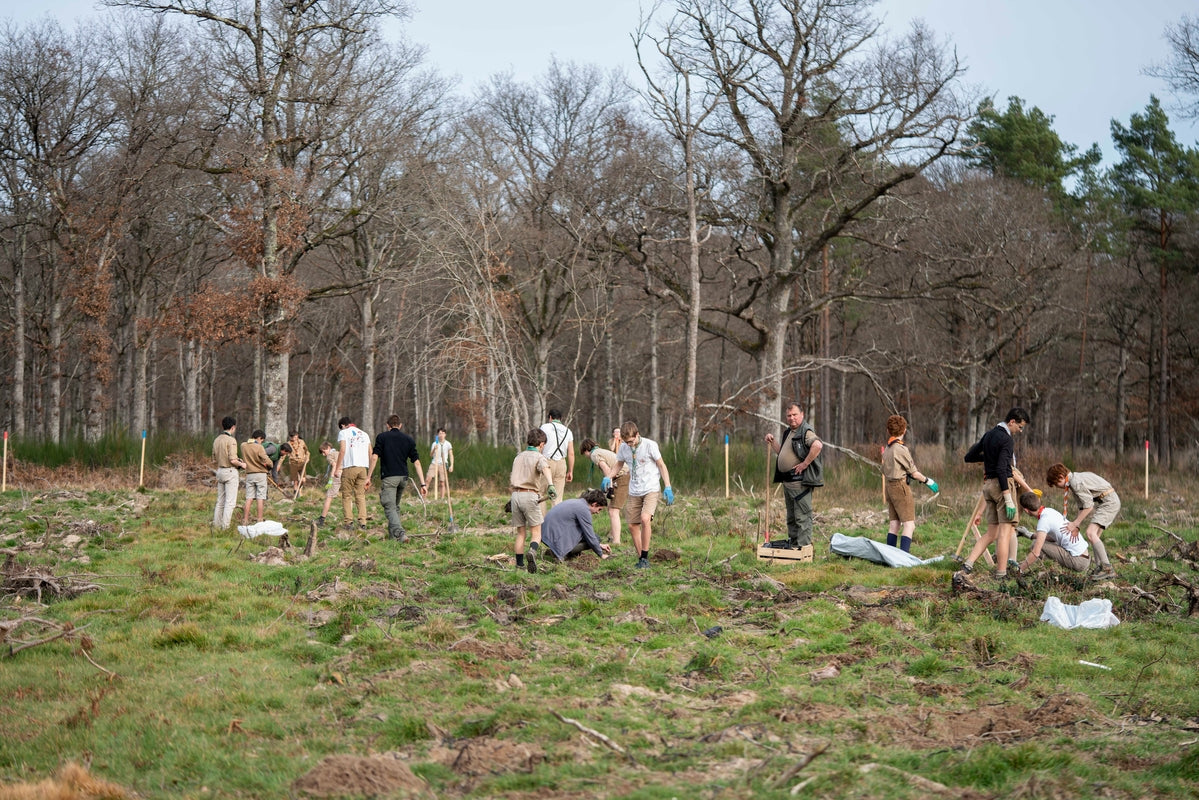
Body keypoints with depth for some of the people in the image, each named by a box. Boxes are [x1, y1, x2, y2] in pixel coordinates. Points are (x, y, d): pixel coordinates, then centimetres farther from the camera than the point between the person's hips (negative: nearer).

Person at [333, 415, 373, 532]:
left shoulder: (343, 433, 6)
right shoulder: (364, 434, 20)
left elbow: (342, 450, -8)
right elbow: (371, 454, 15)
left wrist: (337, 468, -7)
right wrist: (369, 475, 17)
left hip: (349, 467, -4)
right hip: (363, 467, 4)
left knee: (347, 496, 3)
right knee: (361, 496, 6)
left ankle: (349, 522, -6)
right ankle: (362, 523, -5)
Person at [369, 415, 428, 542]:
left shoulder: (382, 437, 2)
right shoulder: (409, 439, 11)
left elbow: (374, 457, -8)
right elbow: (417, 462, 5)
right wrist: (423, 483, 3)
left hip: (388, 478, -4)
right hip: (403, 477, 4)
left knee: (390, 508, -9)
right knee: (396, 507, 21)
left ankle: (400, 533, -30)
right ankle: (392, 535, 24)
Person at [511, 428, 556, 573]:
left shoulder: (518, 457, 19)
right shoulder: (539, 458, 0)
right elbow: (545, 469, -23)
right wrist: (550, 485, -41)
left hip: (515, 495, 5)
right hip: (530, 496, -5)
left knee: (520, 533, 13)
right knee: (536, 533, -2)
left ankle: (519, 564, 10)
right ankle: (532, 552, -31)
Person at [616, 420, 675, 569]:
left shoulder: (650, 445, -11)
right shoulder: (624, 448, 2)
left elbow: (661, 465, -3)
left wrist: (668, 487, -8)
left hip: (651, 489, -5)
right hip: (634, 492, 5)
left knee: (645, 519, -25)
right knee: (633, 526, 2)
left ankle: (645, 558, -17)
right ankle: (641, 559, 15)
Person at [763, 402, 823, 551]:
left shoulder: (806, 432, -12)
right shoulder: (788, 433, 19)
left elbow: (818, 445, -31)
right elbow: (781, 452, 31)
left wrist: (805, 463, -26)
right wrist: (772, 441, 15)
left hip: (800, 480, -10)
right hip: (787, 481, 10)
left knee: (802, 514, -8)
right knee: (791, 515, 17)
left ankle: (802, 544, -7)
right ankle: (792, 541, 26)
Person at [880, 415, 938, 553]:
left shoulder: (887, 449, 12)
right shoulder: (901, 449, -14)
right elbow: (913, 472, -10)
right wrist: (928, 481, 3)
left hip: (890, 486, 9)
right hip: (901, 487, -9)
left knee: (894, 524, 10)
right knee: (909, 524, -9)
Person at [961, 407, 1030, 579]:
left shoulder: (988, 435, 14)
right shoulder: (1007, 439, -12)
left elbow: (969, 458, 19)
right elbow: (1001, 469, -21)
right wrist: (1009, 499, -22)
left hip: (988, 484, 8)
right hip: (1002, 484, -8)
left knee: (991, 533, 11)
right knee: (1005, 530, -5)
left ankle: (968, 563, 0)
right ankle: (1001, 573, -7)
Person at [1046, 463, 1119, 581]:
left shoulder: (1076, 482, -20)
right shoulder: (1072, 483, 11)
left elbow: (1088, 506, -21)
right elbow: (1082, 507, 8)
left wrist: (1075, 523, -16)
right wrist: (1077, 526, -2)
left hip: (1109, 502, -11)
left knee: (1090, 533, -19)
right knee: (1095, 535, 18)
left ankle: (1108, 569, -22)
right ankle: (1101, 567, 25)